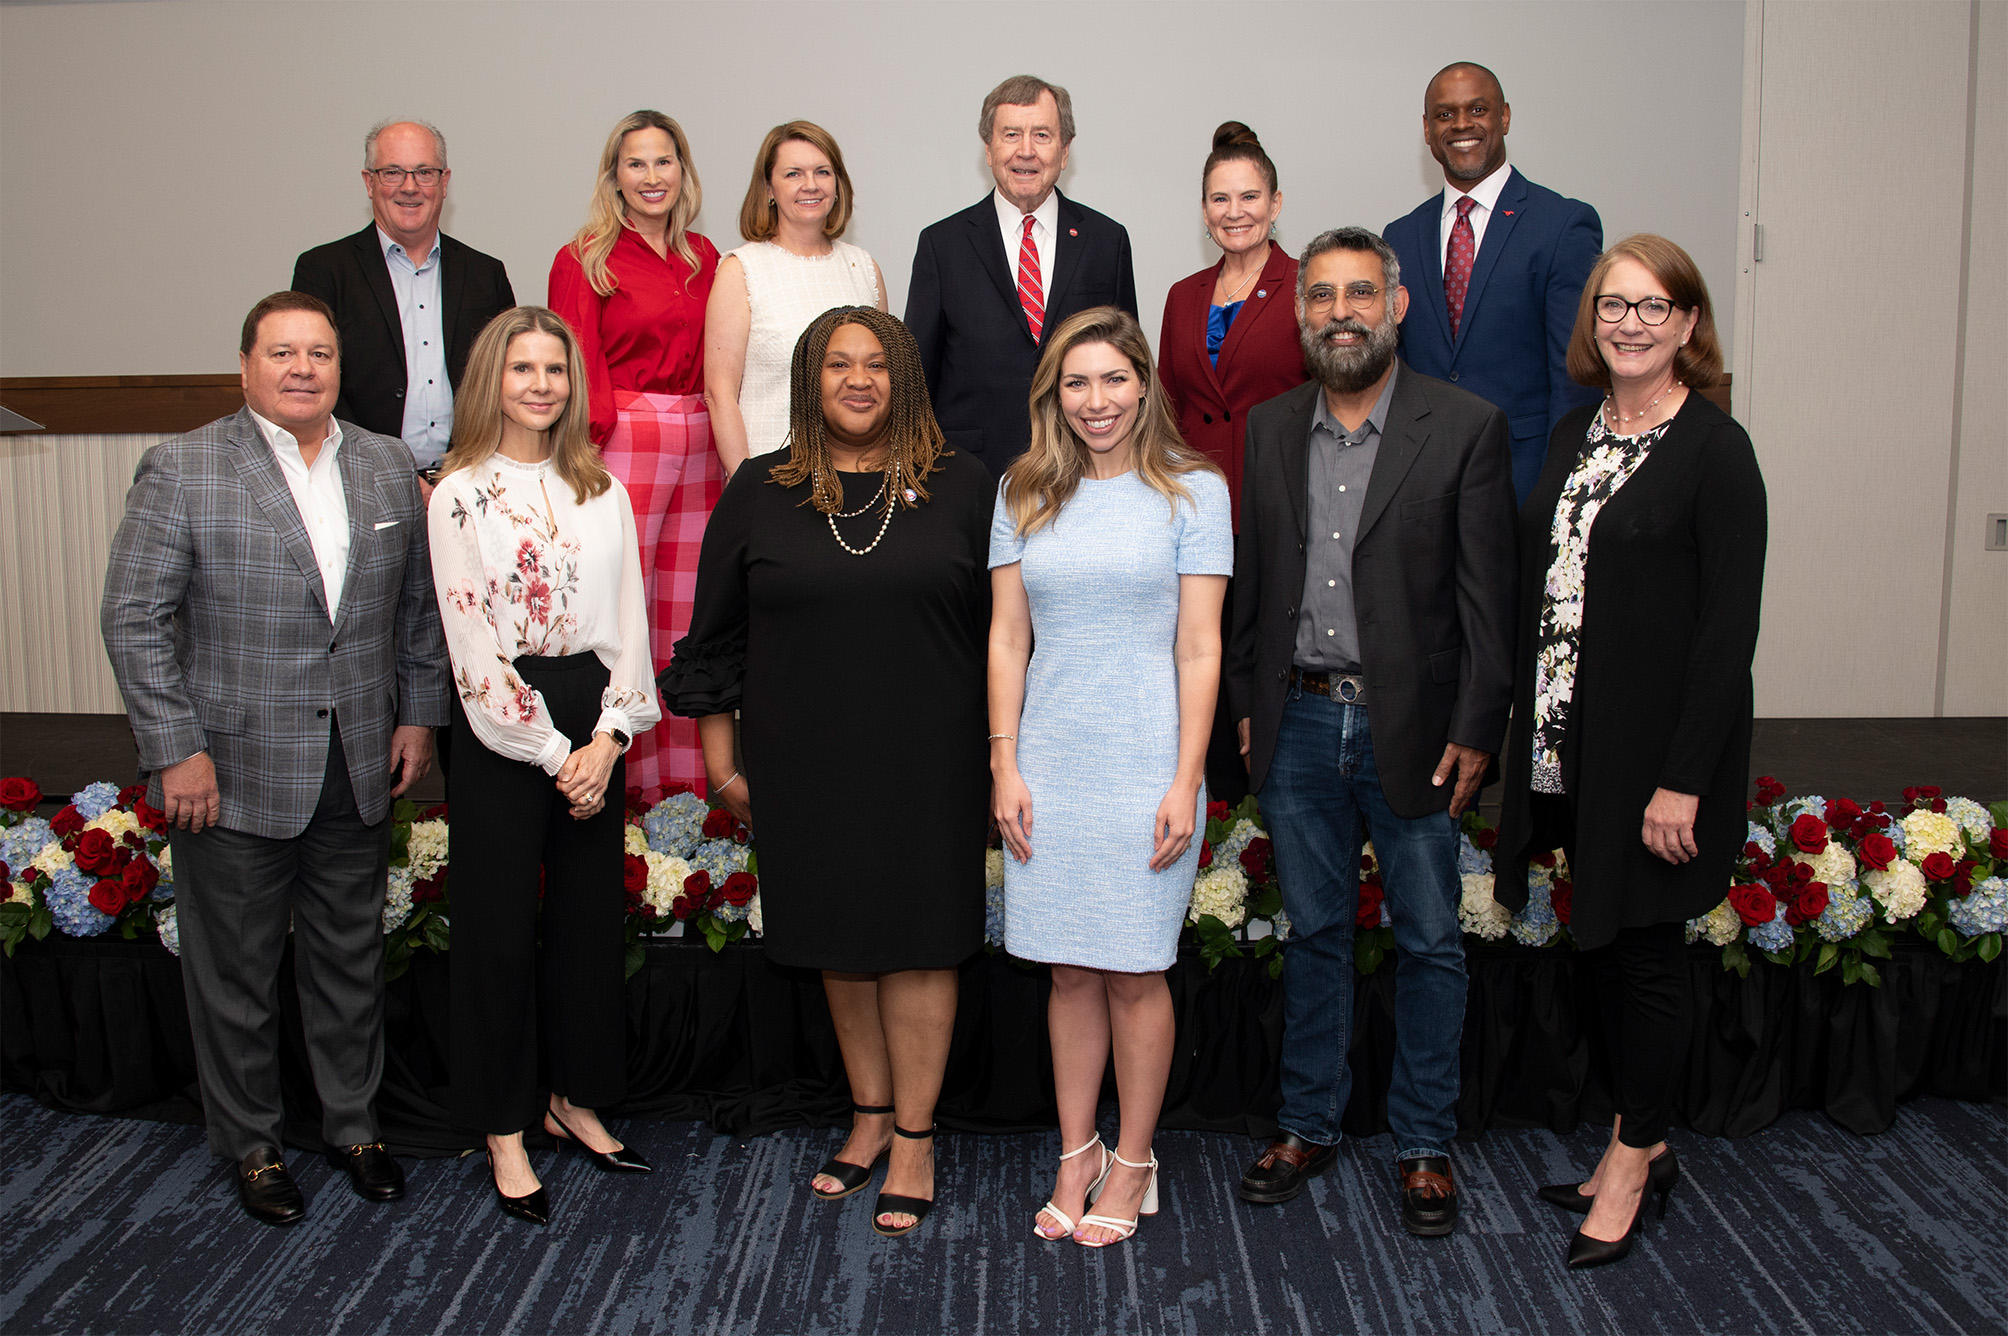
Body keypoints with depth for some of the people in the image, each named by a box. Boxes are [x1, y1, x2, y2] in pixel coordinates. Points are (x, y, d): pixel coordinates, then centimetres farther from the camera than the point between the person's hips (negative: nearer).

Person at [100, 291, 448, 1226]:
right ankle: (251, 1144, 29)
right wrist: (175, 749, -12)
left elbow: (418, 604, 12)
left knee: (351, 960, 16)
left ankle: (353, 1123, 34)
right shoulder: (181, 470, -6)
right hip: (233, 772, -3)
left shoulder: (389, 468, 6)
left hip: (358, 768, 4)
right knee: (236, 973, 10)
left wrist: (419, 714, 7)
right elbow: (134, 619, -8)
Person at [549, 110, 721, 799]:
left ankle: (686, 772, 17)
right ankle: (619, 776, 7)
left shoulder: (703, 257, 15)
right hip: (621, 444, -5)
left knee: (686, 609, 7)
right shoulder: (584, 260, 0)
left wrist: (728, 449, 7)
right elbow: (578, 373, -4)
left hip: (700, 449, 5)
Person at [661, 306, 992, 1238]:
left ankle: (914, 1136, 17)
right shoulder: (759, 495, 3)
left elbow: (1000, 627, 4)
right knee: (841, 940, 12)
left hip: (925, 760, -2)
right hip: (806, 766, 2)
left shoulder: (958, 489, 1)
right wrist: (721, 759, 6)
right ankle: (870, 1116, 29)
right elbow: (715, 635, 7)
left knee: (917, 940, 3)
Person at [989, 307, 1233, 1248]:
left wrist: (1185, 783, -9)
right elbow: (1006, 636, 7)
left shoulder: (1193, 492, -1)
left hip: (1144, 765, -3)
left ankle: (1133, 1164, 22)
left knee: (1136, 973, 5)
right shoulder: (1025, 494, 8)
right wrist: (1004, 765, 1)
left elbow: (1198, 648, -4)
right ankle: (1075, 1159, 24)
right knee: (1070, 969, 10)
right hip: (1049, 762, 3)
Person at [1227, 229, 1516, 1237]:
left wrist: (1474, 729, -10)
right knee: (1314, 934, 14)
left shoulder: (1464, 427, -5)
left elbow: (1488, 594, -6)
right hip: (1298, 725, 3)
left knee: (1428, 944, 8)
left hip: (1413, 728, -3)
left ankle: (1423, 1145, 24)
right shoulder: (1270, 428, 7)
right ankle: (1307, 1127, 29)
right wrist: (1247, 703, 9)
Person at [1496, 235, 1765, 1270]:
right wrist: (1527, 736, 7)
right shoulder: (1574, 437, 10)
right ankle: (1639, 1143, 31)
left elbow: (1730, 627, -14)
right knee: (1601, 945, 14)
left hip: (1655, 752, -6)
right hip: (1569, 748, 6)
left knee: (1646, 953, 5)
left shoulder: (1715, 449, -10)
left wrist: (1683, 781, -18)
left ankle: (1634, 1161, 22)